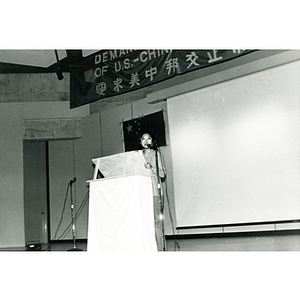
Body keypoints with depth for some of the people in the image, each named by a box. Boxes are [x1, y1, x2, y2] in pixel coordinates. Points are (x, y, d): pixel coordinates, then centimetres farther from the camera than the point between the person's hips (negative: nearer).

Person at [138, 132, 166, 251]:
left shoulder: (156, 154, 10)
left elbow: (162, 173, 4)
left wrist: (151, 168, -10)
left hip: (154, 190, -2)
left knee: (156, 220, -7)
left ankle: (159, 248, -3)